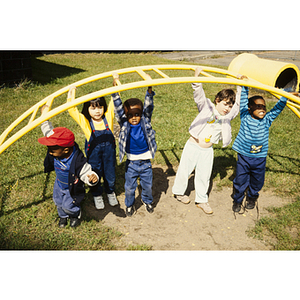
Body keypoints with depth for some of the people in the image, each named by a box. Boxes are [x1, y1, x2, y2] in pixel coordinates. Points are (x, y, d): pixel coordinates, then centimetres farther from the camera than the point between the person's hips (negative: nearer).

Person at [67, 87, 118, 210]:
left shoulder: (108, 117, -9)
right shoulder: (85, 121, -12)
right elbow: (72, 110, -19)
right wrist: (71, 94, -24)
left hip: (109, 151, 1)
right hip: (93, 153, -1)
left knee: (110, 173, 19)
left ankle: (110, 192, 46)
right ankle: (97, 195, 42)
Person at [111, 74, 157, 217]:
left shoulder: (145, 121, -7)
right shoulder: (124, 124, -10)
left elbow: (148, 107, -17)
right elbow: (118, 107, -17)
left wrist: (149, 89, -31)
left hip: (145, 162, 1)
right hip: (131, 163, -1)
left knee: (147, 185, 19)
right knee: (129, 187, 14)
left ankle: (147, 201, 48)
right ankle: (129, 204, 40)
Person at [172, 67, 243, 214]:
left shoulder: (227, 116, 5)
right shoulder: (207, 107, -6)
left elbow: (238, 104, 10)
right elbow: (199, 94, -20)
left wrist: (240, 87, 3)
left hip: (207, 150, 4)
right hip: (193, 146, -3)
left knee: (204, 176, 11)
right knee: (184, 171, 11)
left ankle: (201, 200, 29)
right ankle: (178, 191, 35)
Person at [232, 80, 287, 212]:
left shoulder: (267, 120, -2)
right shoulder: (245, 117, -7)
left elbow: (279, 107, -2)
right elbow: (243, 100, -10)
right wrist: (245, 87, -16)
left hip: (260, 159, 2)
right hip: (244, 157, -2)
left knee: (257, 182, 17)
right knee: (240, 180, 8)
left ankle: (252, 198, 46)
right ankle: (237, 200, 33)